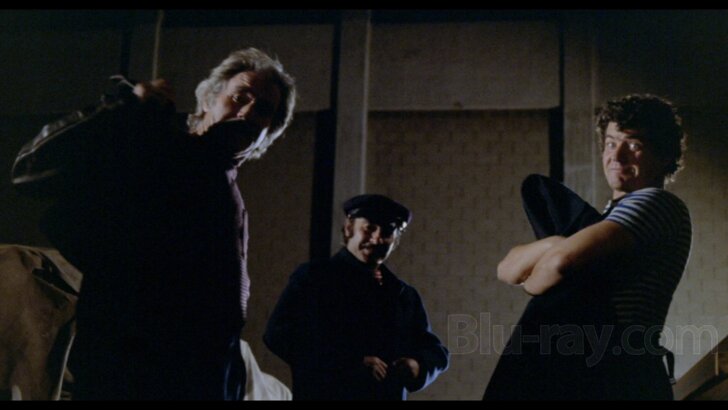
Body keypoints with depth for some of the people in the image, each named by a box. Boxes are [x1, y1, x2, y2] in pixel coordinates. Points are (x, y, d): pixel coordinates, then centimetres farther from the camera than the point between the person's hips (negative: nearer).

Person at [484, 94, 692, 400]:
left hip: (617, 380, -8)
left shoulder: (656, 204, -7)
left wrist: (530, 282, 1)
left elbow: (563, 261, -21)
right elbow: (507, 269, 10)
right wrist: (553, 243, -11)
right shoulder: (605, 219, 20)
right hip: (575, 375, 8)